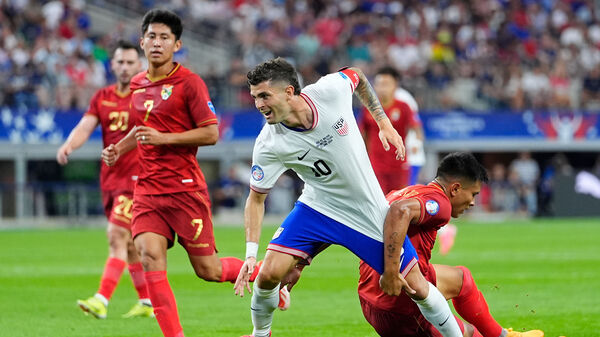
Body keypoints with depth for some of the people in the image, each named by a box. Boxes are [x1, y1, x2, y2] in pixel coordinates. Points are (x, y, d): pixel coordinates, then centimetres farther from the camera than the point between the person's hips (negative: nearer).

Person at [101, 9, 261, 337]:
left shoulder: (189, 82, -7)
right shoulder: (137, 84, 13)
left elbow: (211, 133, -11)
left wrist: (163, 138, -18)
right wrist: (119, 149, 14)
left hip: (185, 187, -5)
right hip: (148, 188, 5)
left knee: (207, 269, 0)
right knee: (150, 254, -17)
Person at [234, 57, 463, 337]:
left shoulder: (330, 90, -22)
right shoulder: (268, 146, -21)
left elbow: (357, 77, 3)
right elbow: (256, 198, -9)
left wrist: (384, 123, 0)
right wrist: (251, 253, -18)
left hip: (369, 210, 0)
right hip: (318, 207, 0)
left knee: (416, 287, -1)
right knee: (269, 274, -17)